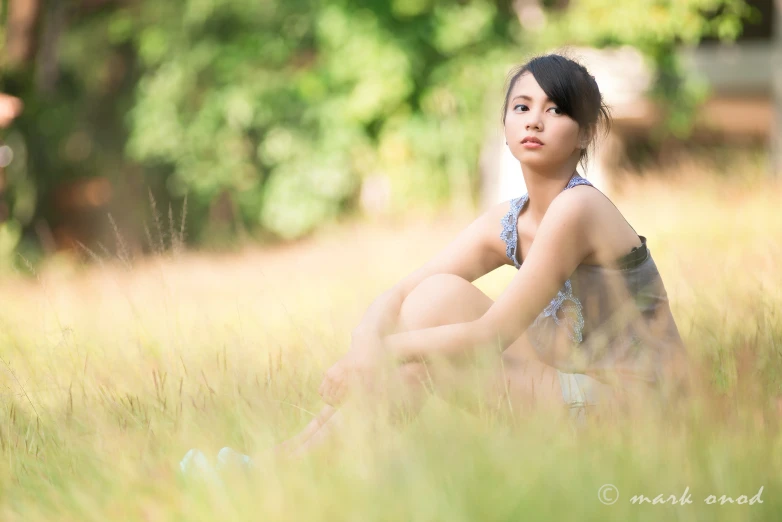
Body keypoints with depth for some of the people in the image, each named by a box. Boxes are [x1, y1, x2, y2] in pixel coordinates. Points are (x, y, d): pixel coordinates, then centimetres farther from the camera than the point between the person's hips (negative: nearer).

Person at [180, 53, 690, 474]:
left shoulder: (577, 209, -18)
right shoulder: (506, 222, 7)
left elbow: (491, 336, -21)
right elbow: (397, 295, 0)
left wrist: (384, 353, -18)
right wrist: (365, 346, -21)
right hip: (575, 381, 8)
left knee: (440, 297, -14)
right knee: (434, 291, -4)